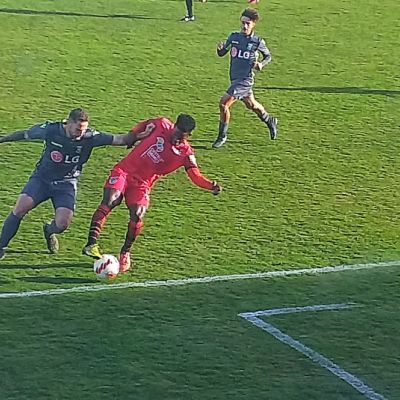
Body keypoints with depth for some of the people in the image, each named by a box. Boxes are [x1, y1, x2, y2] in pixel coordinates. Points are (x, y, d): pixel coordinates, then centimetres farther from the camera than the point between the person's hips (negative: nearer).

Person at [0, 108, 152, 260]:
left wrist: (136, 136, -30)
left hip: (66, 185, 0)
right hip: (41, 179, 0)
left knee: (62, 223, -17)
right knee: (20, 209, -21)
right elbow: (24, 134, 2)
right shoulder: (50, 129, -14)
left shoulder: (90, 137, -14)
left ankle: (49, 232, 23)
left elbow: (119, 139, -15)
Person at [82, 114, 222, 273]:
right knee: (109, 201, -22)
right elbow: (145, 124, 18)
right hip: (124, 170, 0)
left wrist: (211, 186, -24)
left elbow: (196, 176, -8)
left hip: (142, 184, 0)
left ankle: (125, 253, 8)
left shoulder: (186, 153, -4)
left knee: (137, 215, -17)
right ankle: (91, 244, -27)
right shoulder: (162, 124, -2)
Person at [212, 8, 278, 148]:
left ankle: (222, 136, 0)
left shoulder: (257, 41, -10)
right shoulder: (234, 37, 1)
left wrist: (261, 64, -13)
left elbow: (268, 56, 7)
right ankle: (270, 121, 50)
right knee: (251, 104, 24)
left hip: (246, 79, -6)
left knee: (223, 103, -15)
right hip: (234, 78, 6)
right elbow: (222, 53, 10)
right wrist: (220, 48, -13)